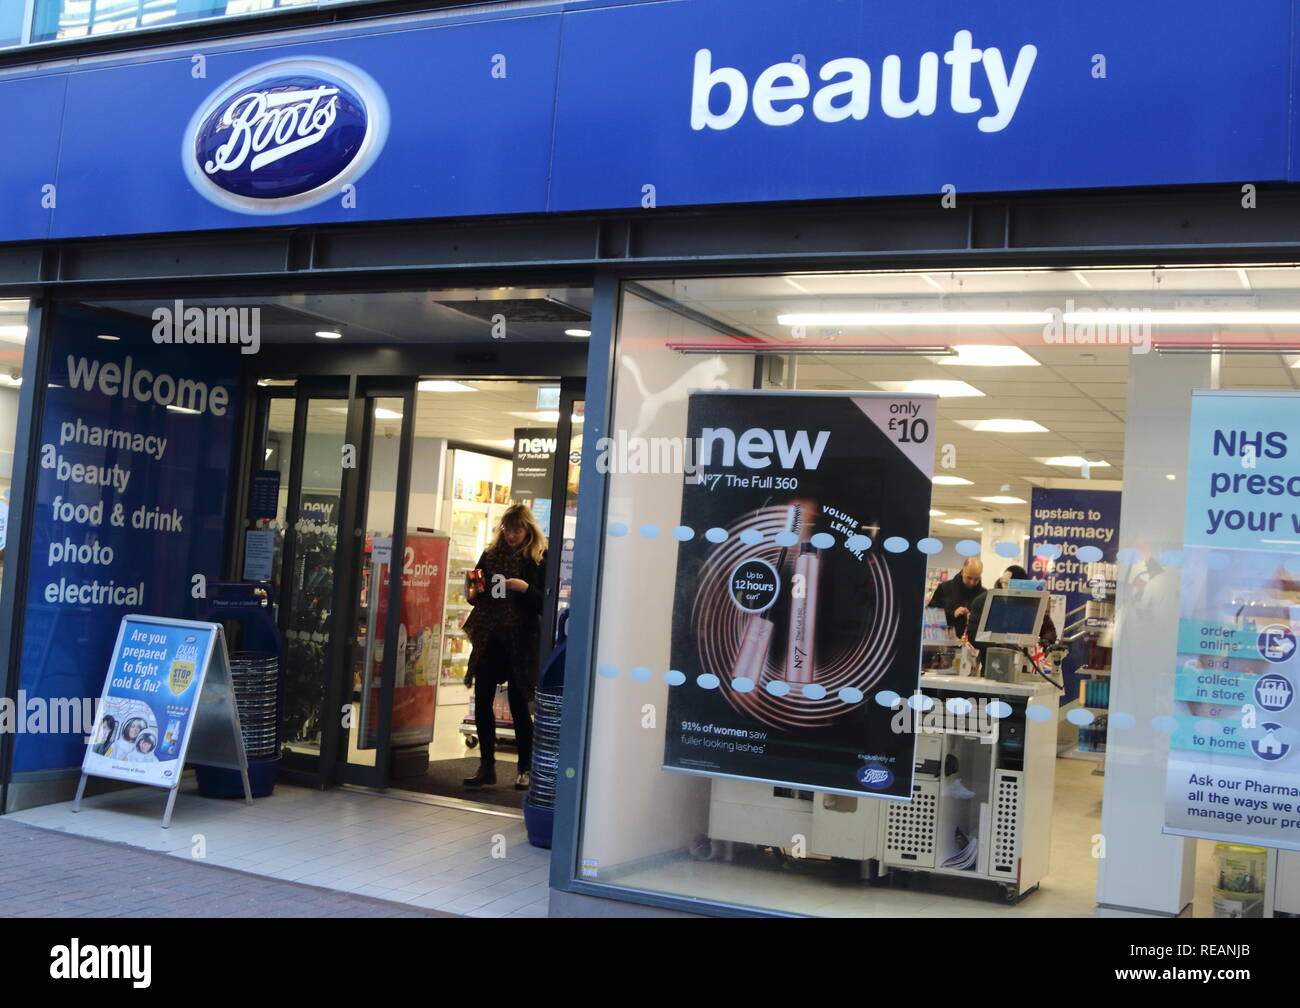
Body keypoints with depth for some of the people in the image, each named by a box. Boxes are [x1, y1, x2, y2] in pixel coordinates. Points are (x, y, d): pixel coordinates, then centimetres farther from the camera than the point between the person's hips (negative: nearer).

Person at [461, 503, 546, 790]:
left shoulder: (540, 561, -3)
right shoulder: (491, 555, 10)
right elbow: (479, 592, 17)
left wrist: (525, 588, -21)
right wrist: (473, 592, -5)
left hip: (521, 642, -4)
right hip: (489, 638, 4)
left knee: (519, 706, 3)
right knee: (482, 702, 4)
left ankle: (525, 769, 16)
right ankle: (487, 766, 15)